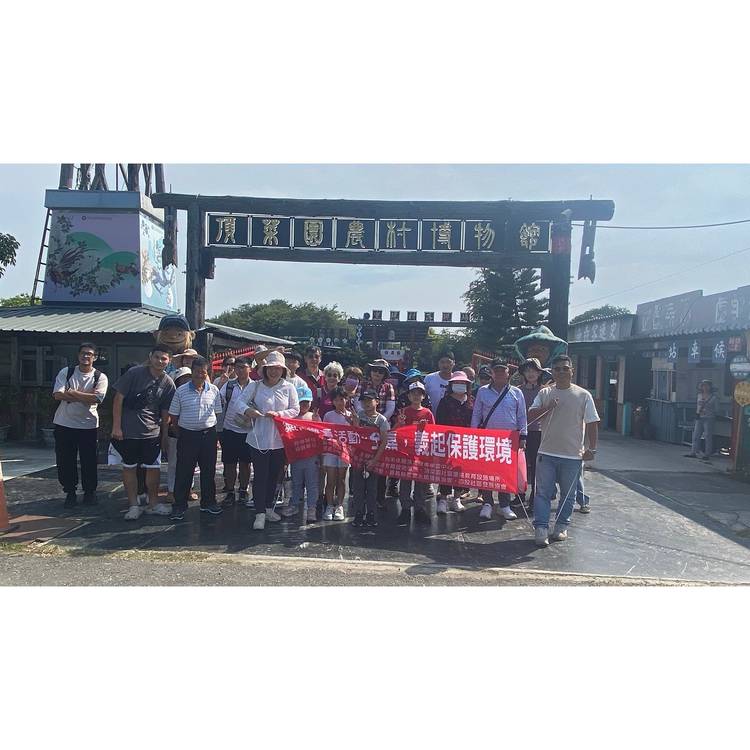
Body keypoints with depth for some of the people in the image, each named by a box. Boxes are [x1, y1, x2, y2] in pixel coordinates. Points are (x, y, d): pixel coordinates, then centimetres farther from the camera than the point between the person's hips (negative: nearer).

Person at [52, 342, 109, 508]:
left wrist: (72, 392, -12)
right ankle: (70, 493, 22)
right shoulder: (66, 372, 3)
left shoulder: (100, 377, -2)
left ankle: (89, 492, 22)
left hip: (88, 425, -1)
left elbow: (95, 399, -17)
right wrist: (85, 396, -14)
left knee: (89, 461, 6)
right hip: (64, 423, 2)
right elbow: (58, 395, -10)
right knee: (65, 460, 7)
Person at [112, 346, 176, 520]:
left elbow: (165, 412, 7)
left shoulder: (168, 383, 0)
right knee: (129, 467, 7)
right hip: (127, 431, -2)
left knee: (154, 468, 6)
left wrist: (165, 436, 9)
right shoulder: (134, 373, -8)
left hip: (152, 432, 2)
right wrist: (116, 426, -10)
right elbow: (118, 398, -7)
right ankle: (133, 505, 19)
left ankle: (153, 503, 21)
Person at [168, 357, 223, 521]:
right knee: (184, 471, 2)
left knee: (209, 470, 11)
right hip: (187, 435, -2)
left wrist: (211, 428, 5)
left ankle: (208, 502, 25)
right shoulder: (181, 391, -2)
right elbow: (173, 415, 4)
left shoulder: (213, 390, 3)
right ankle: (179, 505, 13)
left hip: (208, 434, 2)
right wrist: (181, 431, 2)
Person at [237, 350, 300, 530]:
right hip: (259, 439, -2)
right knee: (260, 476, -3)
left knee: (274, 475, 14)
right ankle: (260, 513, 3)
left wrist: (278, 414, -15)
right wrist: (247, 410, -25)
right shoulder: (256, 386, -2)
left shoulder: (289, 388, 1)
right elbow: (240, 401, -3)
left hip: (280, 439, 2)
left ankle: (268, 508, 31)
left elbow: (295, 410, 1)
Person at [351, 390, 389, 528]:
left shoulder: (381, 419, -5)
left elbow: (384, 441, -9)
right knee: (358, 487, 4)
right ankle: (358, 515, 12)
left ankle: (371, 515, 14)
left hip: (373, 458, -1)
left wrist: (375, 460, -15)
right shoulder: (359, 415, 3)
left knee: (372, 487, 5)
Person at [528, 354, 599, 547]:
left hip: (573, 455, 0)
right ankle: (541, 529, 5)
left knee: (568, 494, 11)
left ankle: (561, 527, 27)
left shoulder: (583, 395, -1)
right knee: (542, 493, -1)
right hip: (547, 453, 1)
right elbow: (530, 415, -1)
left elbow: (592, 424, 1)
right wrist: (547, 407, -17)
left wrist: (591, 449, -3)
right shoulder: (545, 393, 4)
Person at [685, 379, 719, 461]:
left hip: (708, 419, -5)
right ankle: (693, 452, 8)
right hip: (699, 418, 6)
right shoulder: (700, 395, 12)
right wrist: (697, 413, 3)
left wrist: (706, 412, -12)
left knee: (708, 436, -3)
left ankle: (707, 455, 2)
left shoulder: (714, 397, -4)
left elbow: (716, 409, -3)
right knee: (696, 435, 4)